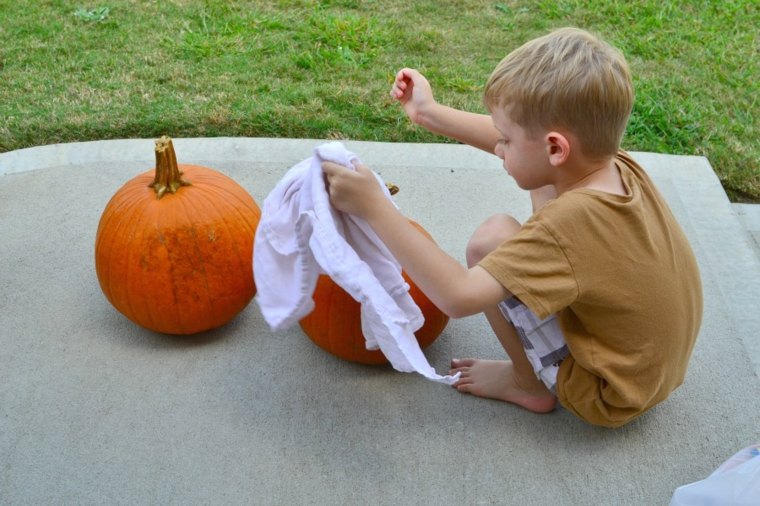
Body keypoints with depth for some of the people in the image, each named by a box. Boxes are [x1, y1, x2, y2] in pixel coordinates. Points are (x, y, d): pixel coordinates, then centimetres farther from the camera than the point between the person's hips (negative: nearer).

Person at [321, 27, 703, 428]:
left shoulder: (571, 222, -33)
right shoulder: (622, 166, -10)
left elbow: (459, 297, -37)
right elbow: (525, 140, 6)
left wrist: (374, 207, -34)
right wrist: (429, 113, 12)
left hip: (609, 396, -8)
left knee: (490, 240, -17)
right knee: (543, 190, 9)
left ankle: (531, 385, 5)